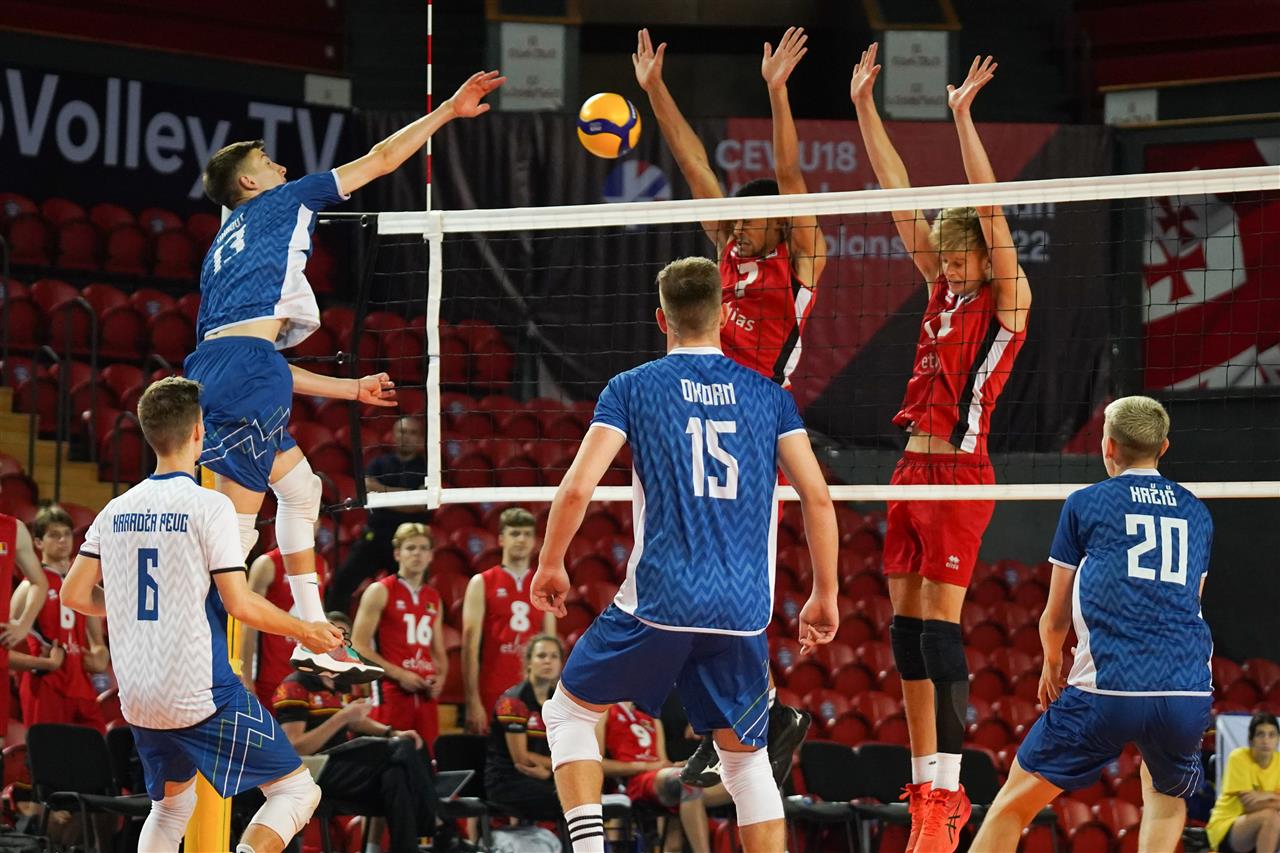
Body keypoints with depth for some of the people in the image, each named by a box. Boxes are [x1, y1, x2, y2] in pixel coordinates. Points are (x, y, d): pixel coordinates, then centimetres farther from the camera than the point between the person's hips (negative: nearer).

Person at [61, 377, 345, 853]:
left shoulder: (116, 510, 7)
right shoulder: (208, 506, -10)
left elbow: (75, 594, 11)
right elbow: (240, 605, -13)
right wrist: (306, 631, 2)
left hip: (137, 701, 6)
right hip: (201, 696, -6)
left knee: (171, 805, 26)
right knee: (297, 789, 2)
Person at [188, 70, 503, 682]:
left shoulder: (226, 248, 32)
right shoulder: (281, 202, 13)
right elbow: (380, 160, 15)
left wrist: (351, 389, 37)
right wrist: (449, 110, 24)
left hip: (217, 368, 9)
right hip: (245, 368, -9)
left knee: (300, 488, 20)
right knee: (235, 527, -8)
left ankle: (313, 640, 16)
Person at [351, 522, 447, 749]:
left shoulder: (433, 599, 17)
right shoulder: (380, 592, -1)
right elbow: (359, 647, -7)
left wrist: (441, 676, 1)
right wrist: (399, 674, -14)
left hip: (426, 694, 6)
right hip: (392, 692, -6)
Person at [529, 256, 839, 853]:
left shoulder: (632, 388, 2)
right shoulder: (768, 395, 9)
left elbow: (577, 489, -5)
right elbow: (817, 498, 3)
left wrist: (550, 566, 11)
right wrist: (824, 596, 13)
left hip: (658, 602, -2)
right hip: (743, 613, 2)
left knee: (570, 712, 17)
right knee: (745, 758, 15)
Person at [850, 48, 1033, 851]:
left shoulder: (1007, 300, -5)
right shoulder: (942, 287, 13)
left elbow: (991, 213, -17)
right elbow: (900, 194, 12)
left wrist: (964, 116, -22)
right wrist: (864, 106, 8)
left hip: (960, 477, -7)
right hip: (913, 472, 8)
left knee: (939, 634, -10)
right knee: (907, 633, 5)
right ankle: (925, 786, 9)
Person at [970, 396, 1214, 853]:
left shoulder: (1085, 503, 10)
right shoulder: (1197, 513, 20)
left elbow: (1055, 618, 17)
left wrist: (1051, 667, 38)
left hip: (1107, 693, -3)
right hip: (1189, 693, 3)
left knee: (1013, 806, 10)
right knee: (1168, 795, 31)